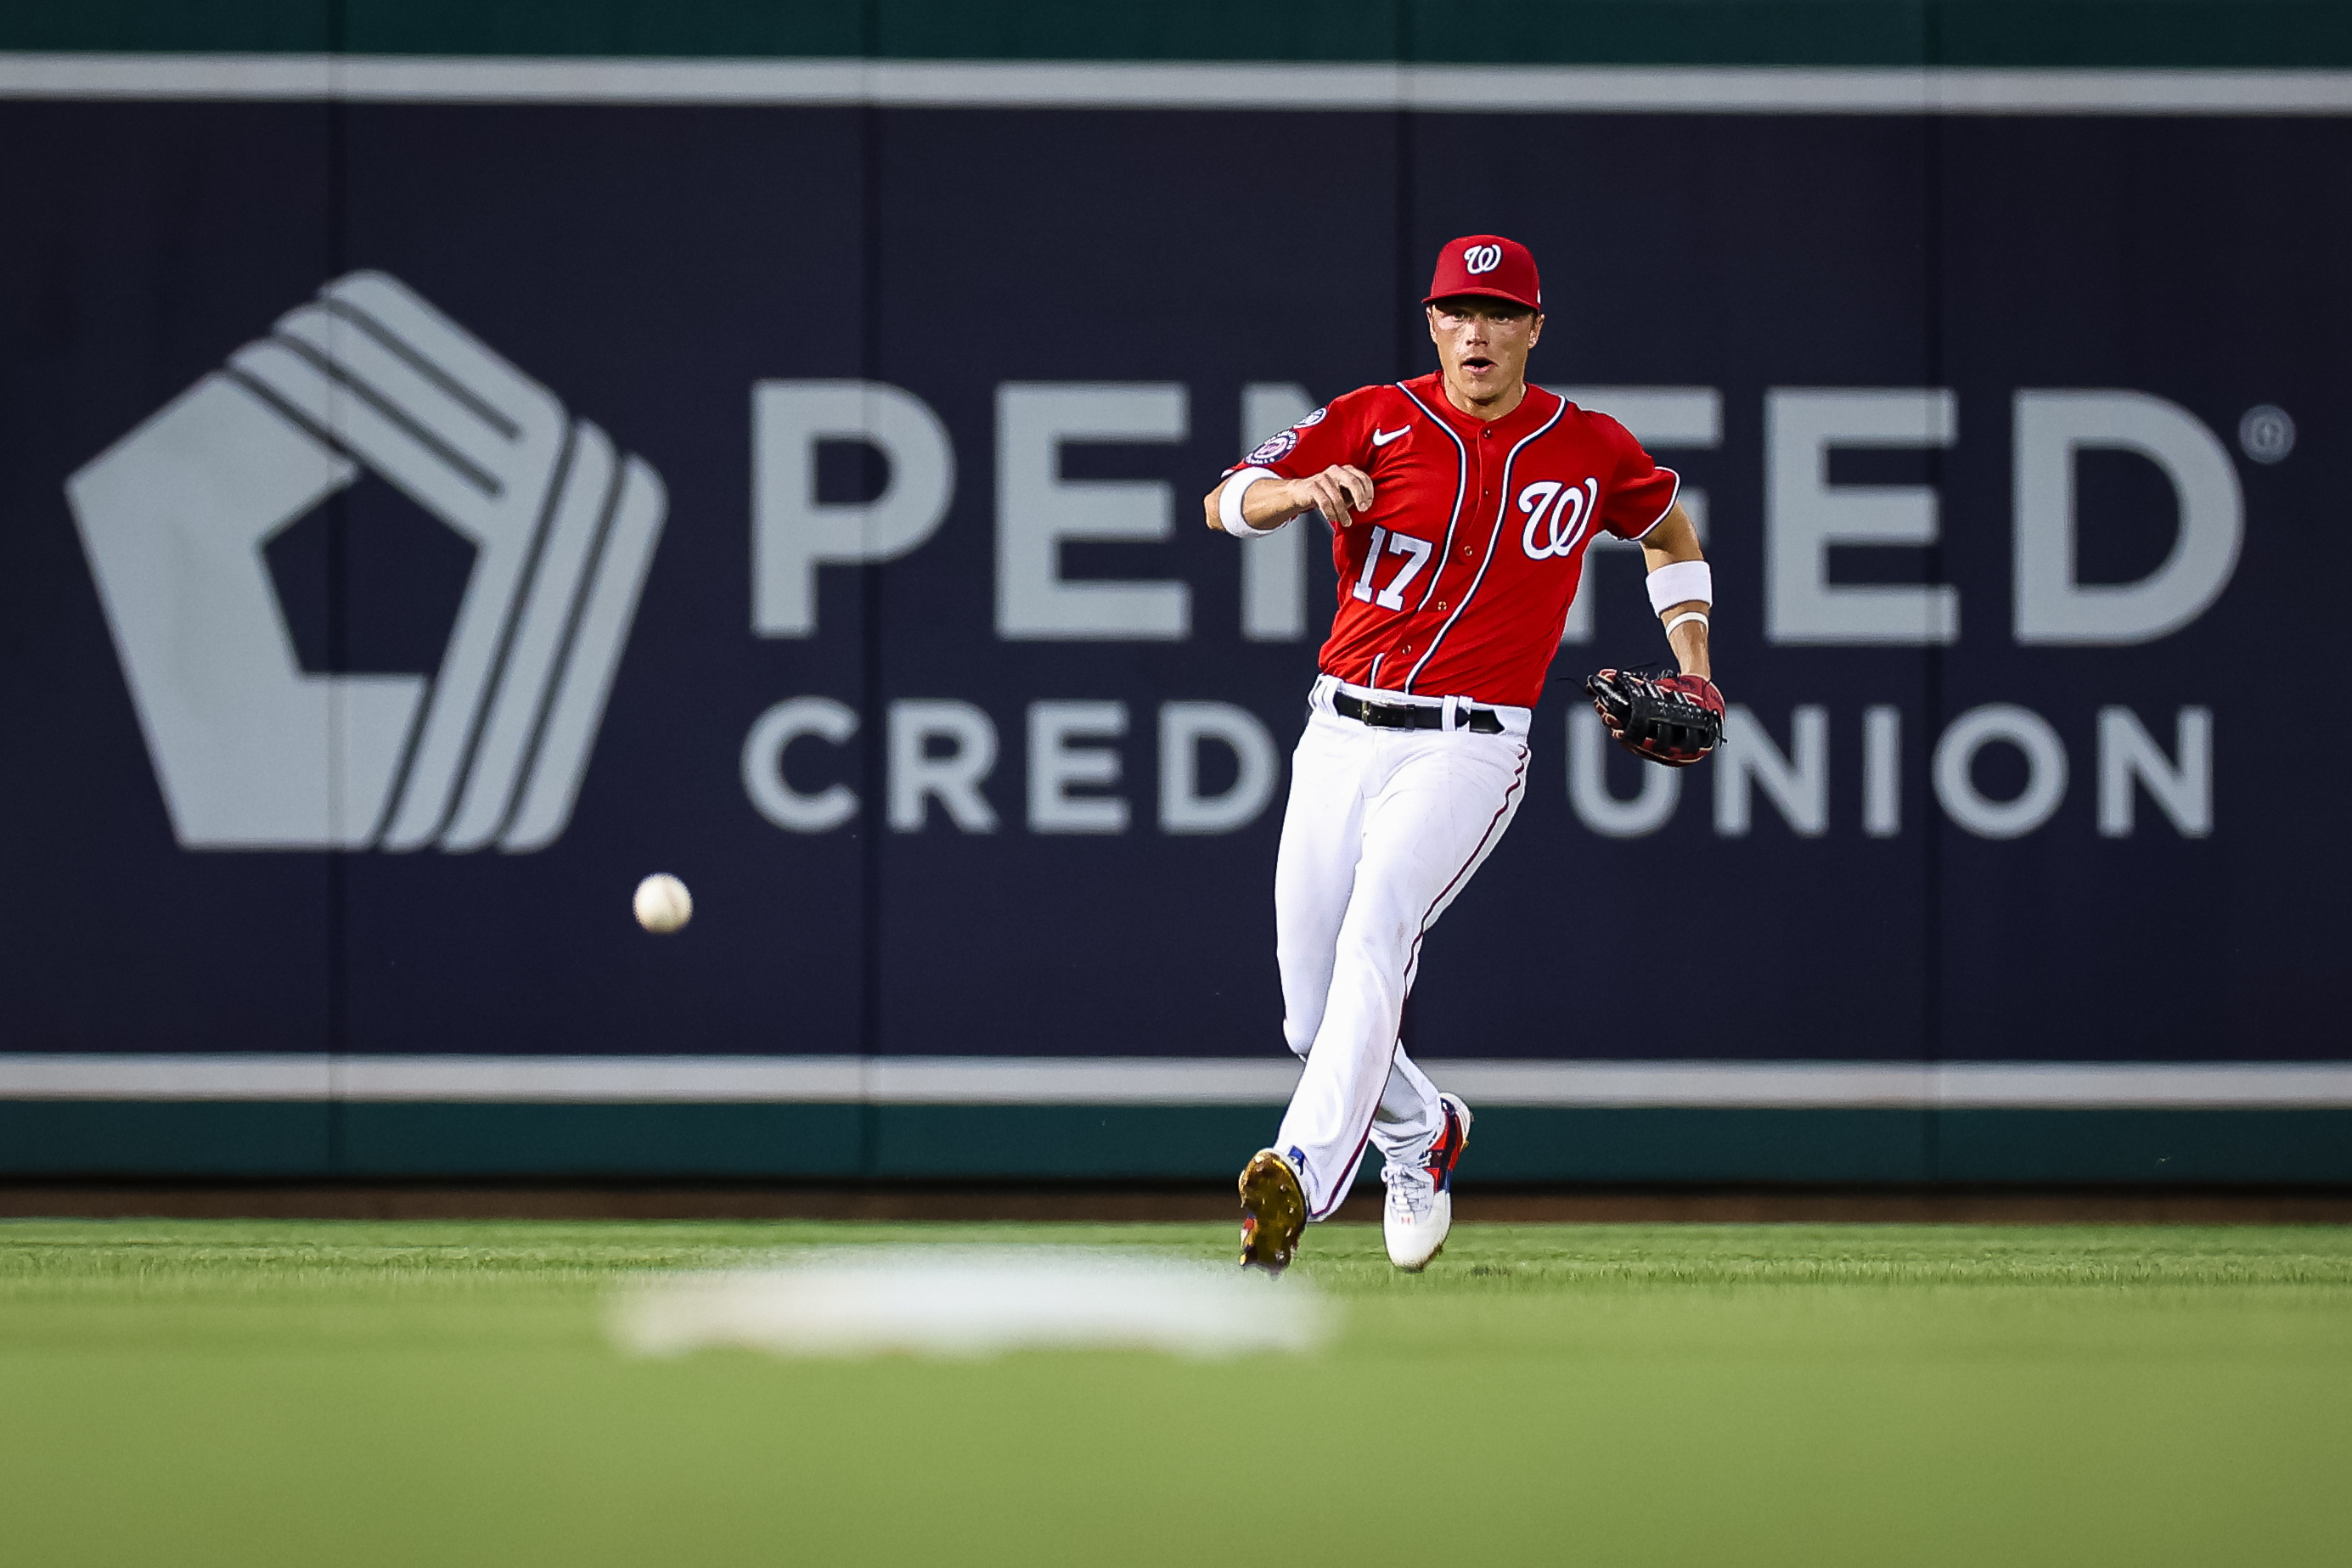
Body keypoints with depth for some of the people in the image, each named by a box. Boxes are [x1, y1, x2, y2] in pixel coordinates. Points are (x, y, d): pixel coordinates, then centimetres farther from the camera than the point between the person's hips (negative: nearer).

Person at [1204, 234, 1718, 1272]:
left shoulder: (1590, 449, 5)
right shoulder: (1377, 422, 3)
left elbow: (1671, 533, 26)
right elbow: (1225, 506, -6)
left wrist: (1693, 670, 14)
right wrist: (1304, 491, -27)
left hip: (1467, 750, -3)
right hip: (1341, 738, 3)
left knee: (1376, 931, -29)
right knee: (1313, 1022, 6)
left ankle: (1299, 1180, -43)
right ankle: (1420, 1133, 38)